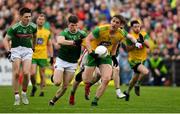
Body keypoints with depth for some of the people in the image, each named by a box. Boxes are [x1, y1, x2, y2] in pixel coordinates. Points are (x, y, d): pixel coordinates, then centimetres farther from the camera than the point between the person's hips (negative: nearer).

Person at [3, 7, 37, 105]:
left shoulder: (33, 27, -2)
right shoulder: (14, 27, -12)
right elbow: (6, 40, -8)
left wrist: (33, 47, 26)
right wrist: (8, 51, -20)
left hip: (27, 50, 2)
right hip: (16, 49, -2)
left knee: (26, 73, -14)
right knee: (16, 73, -10)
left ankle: (24, 93, 8)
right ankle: (16, 97, -2)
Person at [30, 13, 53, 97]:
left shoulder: (47, 32, 8)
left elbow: (49, 46, 13)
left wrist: (51, 57, 7)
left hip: (43, 57, 2)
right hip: (33, 56, -1)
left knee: (42, 74, 3)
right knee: (32, 73, -12)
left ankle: (42, 90, 12)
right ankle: (34, 87, 13)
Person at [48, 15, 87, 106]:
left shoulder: (82, 34, -7)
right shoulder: (64, 33, -17)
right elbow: (60, 41, -37)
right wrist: (73, 42, -49)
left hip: (73, 63, 3)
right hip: (61, 60, -3)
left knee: (65, 86, 2)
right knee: (57, 83, -13)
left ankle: (53, 101, 22)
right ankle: (54, 77, 22)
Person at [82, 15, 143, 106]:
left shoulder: (121, 34, -11)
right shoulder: (100, 30, -25)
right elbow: (87, 39, -19)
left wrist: (113, 56, 10)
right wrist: (91, 52, -31)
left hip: (106, 56, 3)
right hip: (94, 54, -3)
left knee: (106, 79, -17)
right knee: (86, 81, -4)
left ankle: (95, 101, -1)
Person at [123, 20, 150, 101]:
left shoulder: (144, 34, -1)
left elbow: (148, 46, -11)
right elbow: (128, 48, -14)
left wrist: (143, 41, -29)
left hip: (142, 59, 6)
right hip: (134, 60, -6)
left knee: (135, 78, 16)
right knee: (145, 71, -27)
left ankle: (127, 92, 38)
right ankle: (137, 85, -3)